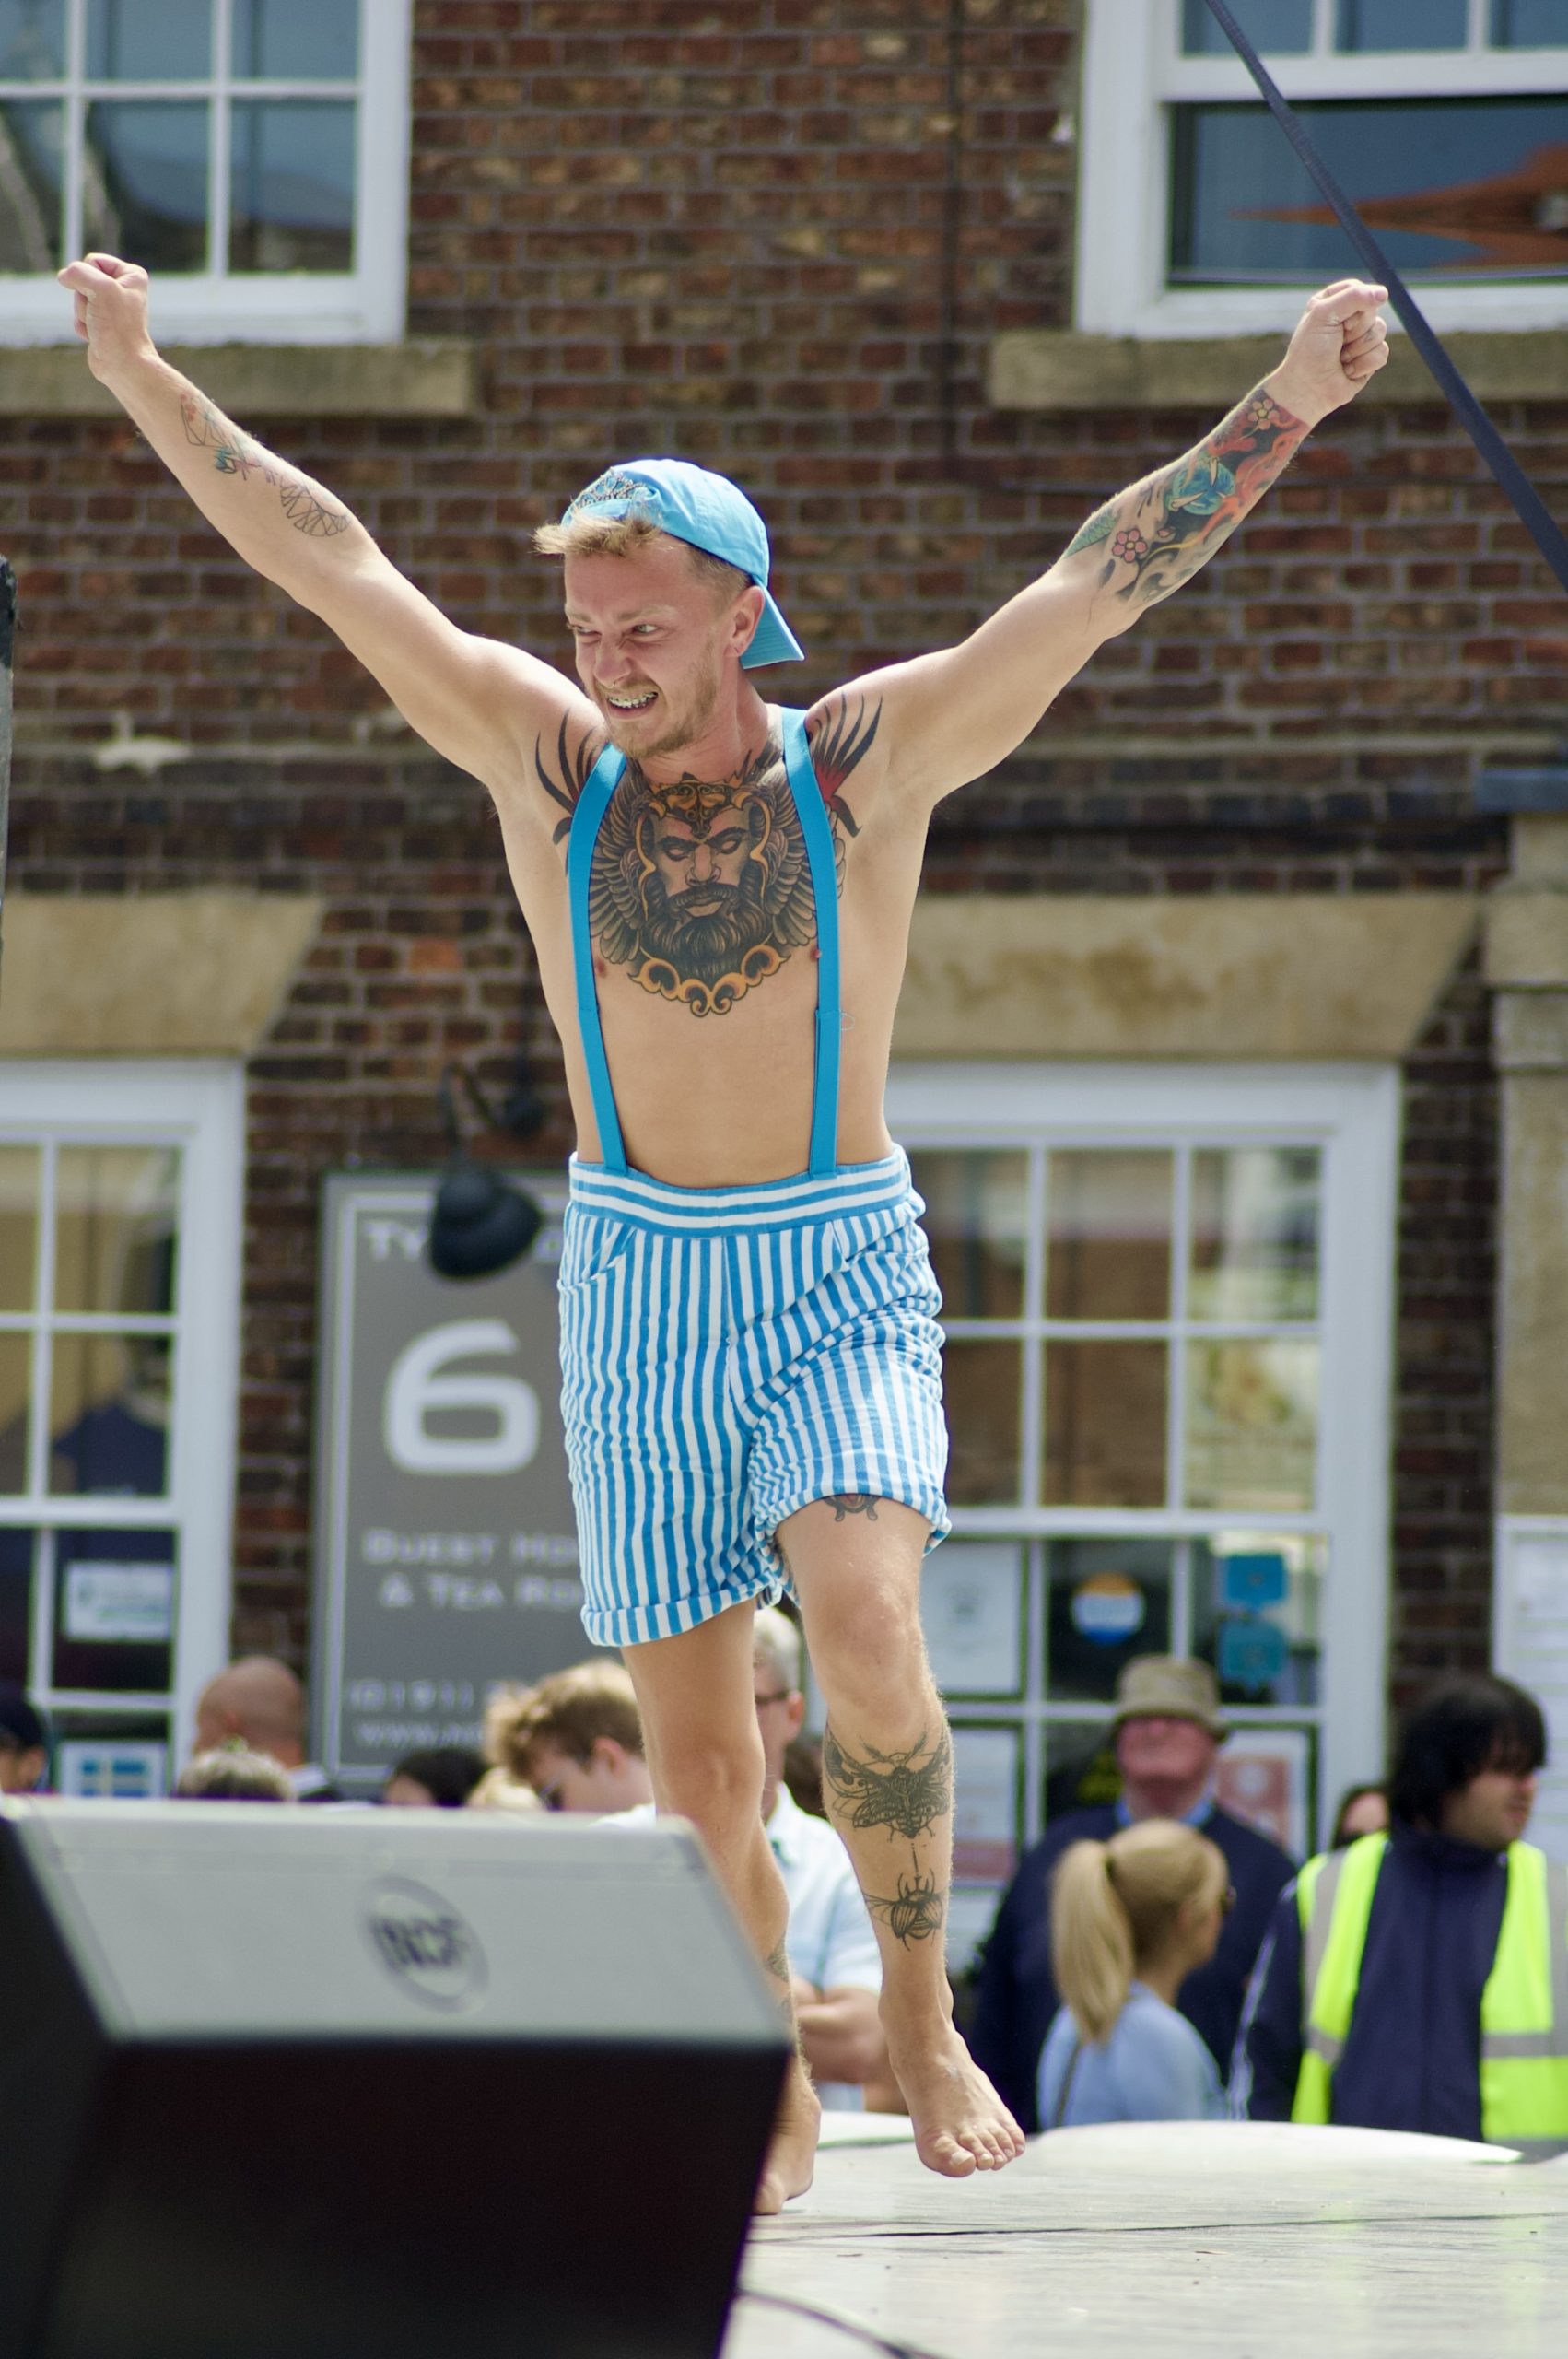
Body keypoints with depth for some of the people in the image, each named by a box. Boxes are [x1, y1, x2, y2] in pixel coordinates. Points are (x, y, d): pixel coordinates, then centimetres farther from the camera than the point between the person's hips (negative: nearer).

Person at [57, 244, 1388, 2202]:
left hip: (843, 1271, -2)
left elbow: (1101, 582, -12)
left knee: (865, 1633, -24)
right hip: (637, 1283, 2)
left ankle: (920, 2010, -6)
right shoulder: (545, 764, -2)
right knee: (692, 1741, 3)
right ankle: (771, 2089, 19)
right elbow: (328, 563, 0)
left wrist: (1289, 400, -19)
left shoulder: (871, 762, -7)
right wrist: (140, 377, -1)